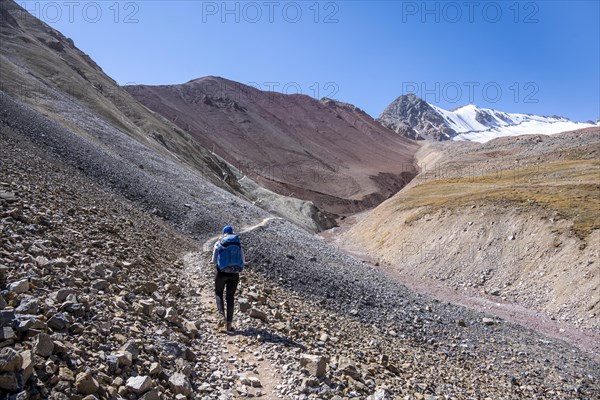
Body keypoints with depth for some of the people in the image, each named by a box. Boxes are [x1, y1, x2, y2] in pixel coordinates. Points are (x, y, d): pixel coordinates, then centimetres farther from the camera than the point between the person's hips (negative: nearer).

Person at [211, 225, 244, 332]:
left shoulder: (218, 244, -2)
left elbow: (214, 261, 0)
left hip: (222, 272, -2)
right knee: (230, 297, 12)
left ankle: (222, 315, -3)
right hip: (234, 274, 2)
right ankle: (229, 324, 9)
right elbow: (242, 261, 6)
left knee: (218, 294, 20)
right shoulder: (238, 244, 3)